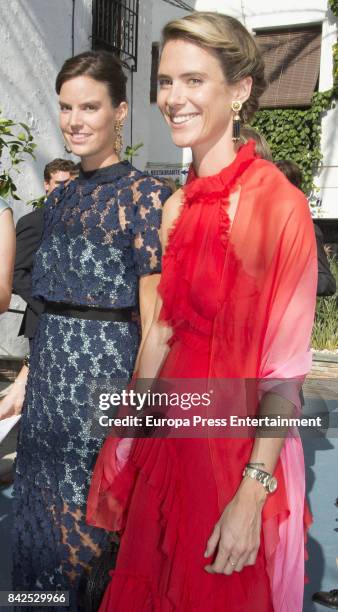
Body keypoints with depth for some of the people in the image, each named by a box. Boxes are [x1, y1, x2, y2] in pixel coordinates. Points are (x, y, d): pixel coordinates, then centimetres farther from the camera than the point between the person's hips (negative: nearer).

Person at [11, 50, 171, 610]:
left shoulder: (144, 195, -10)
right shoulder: (60, 198, 11)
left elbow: (152, 315, -12)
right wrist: (29, 379, 16)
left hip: (107, 371, -7)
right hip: (48, 369, 7)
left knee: (91, 513, 6)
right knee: (42, 508, 17)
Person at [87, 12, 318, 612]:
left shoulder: (279, 203, -18)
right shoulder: (177, 206, 4)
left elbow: (287, 368, -18)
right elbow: (162, 327, 8)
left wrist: (253, 493, -19)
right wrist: (131, 442, 9)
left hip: (243, 445, -6)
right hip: (172, 439, 7)